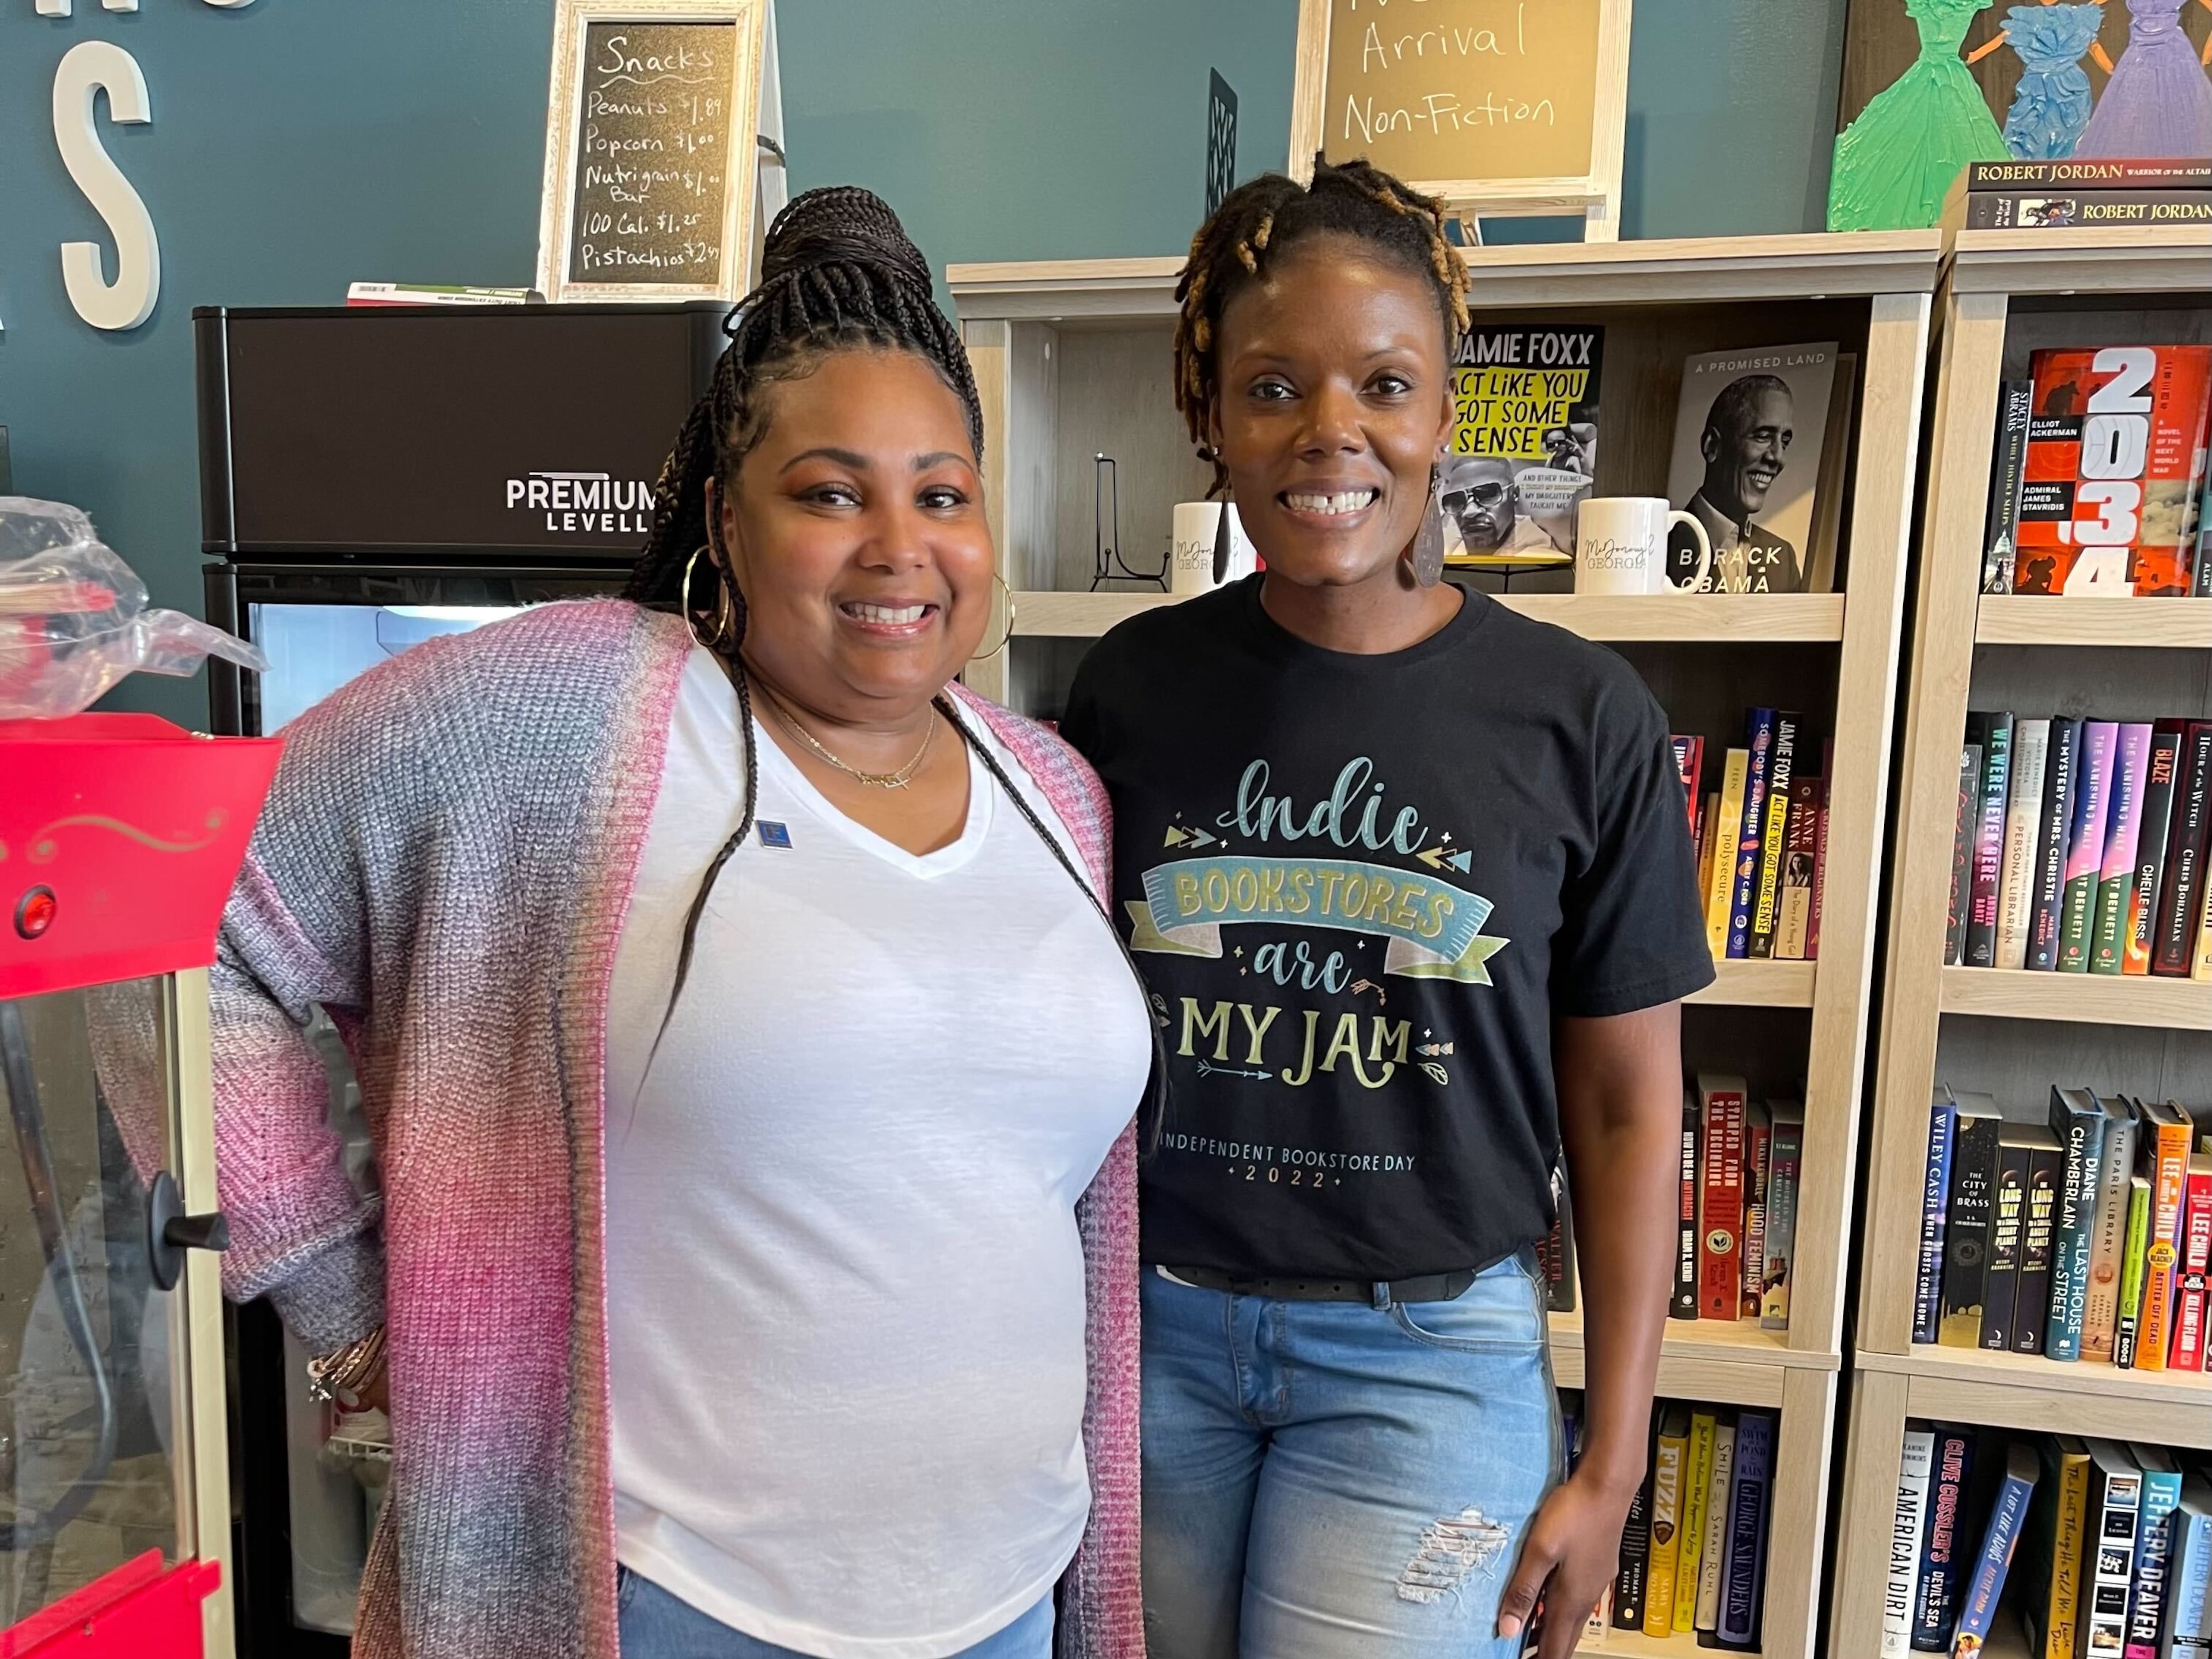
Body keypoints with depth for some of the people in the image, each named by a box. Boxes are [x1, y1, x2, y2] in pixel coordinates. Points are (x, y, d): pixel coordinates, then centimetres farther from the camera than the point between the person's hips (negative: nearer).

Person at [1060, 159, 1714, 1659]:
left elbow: (1625, 1109, -2)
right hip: (1151, 1326, 2)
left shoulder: (1580, 719, -8)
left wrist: (1613, 1461, 0)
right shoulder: (1131, 689, -4)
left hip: (1427, 1352, -1)